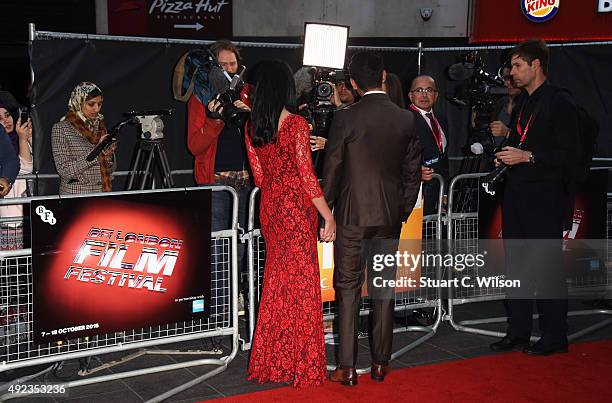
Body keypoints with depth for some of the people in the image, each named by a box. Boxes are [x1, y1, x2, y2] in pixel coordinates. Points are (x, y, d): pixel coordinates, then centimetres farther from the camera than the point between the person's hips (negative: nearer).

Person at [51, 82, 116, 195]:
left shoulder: (100, 126, 13)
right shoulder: (61, 128, -1)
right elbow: (65, 171, -10)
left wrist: (108, 155, -4)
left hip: (102, 194, 4)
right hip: (74, 195, -4)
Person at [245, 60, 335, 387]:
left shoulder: (252, 128, 4)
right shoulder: (297, 124, -13)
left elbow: (259, 175, 8)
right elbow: (307, 177, -15)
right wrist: (329, 216, -8)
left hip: (269, 208, 6)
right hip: (297, 209, -6)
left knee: (276, 280, 16)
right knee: (301, 281, 3)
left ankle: (272, 359, 25)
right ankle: (302, 364, 11)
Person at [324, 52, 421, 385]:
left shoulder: (345, 118, -10)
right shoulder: (406, 119, 0)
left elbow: (331, 170, -6)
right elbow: (413, 172, 5)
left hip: (351, 213, -3)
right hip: (390, 215, 3)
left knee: (348, 289, 5)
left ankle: (347, 367, 7)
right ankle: (381, 363, 19)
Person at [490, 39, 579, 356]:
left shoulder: (559, 102, -8)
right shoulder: (521, 104, 18)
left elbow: (568, 153, -14)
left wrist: (527, 157, -18)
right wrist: (506, 155, 9)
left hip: (544, 197, -8)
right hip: (515, 194, 8)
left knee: (546, 267, -3)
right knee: (515, 264, 11)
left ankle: (554, 336, 7)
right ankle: (518, 330, 20)